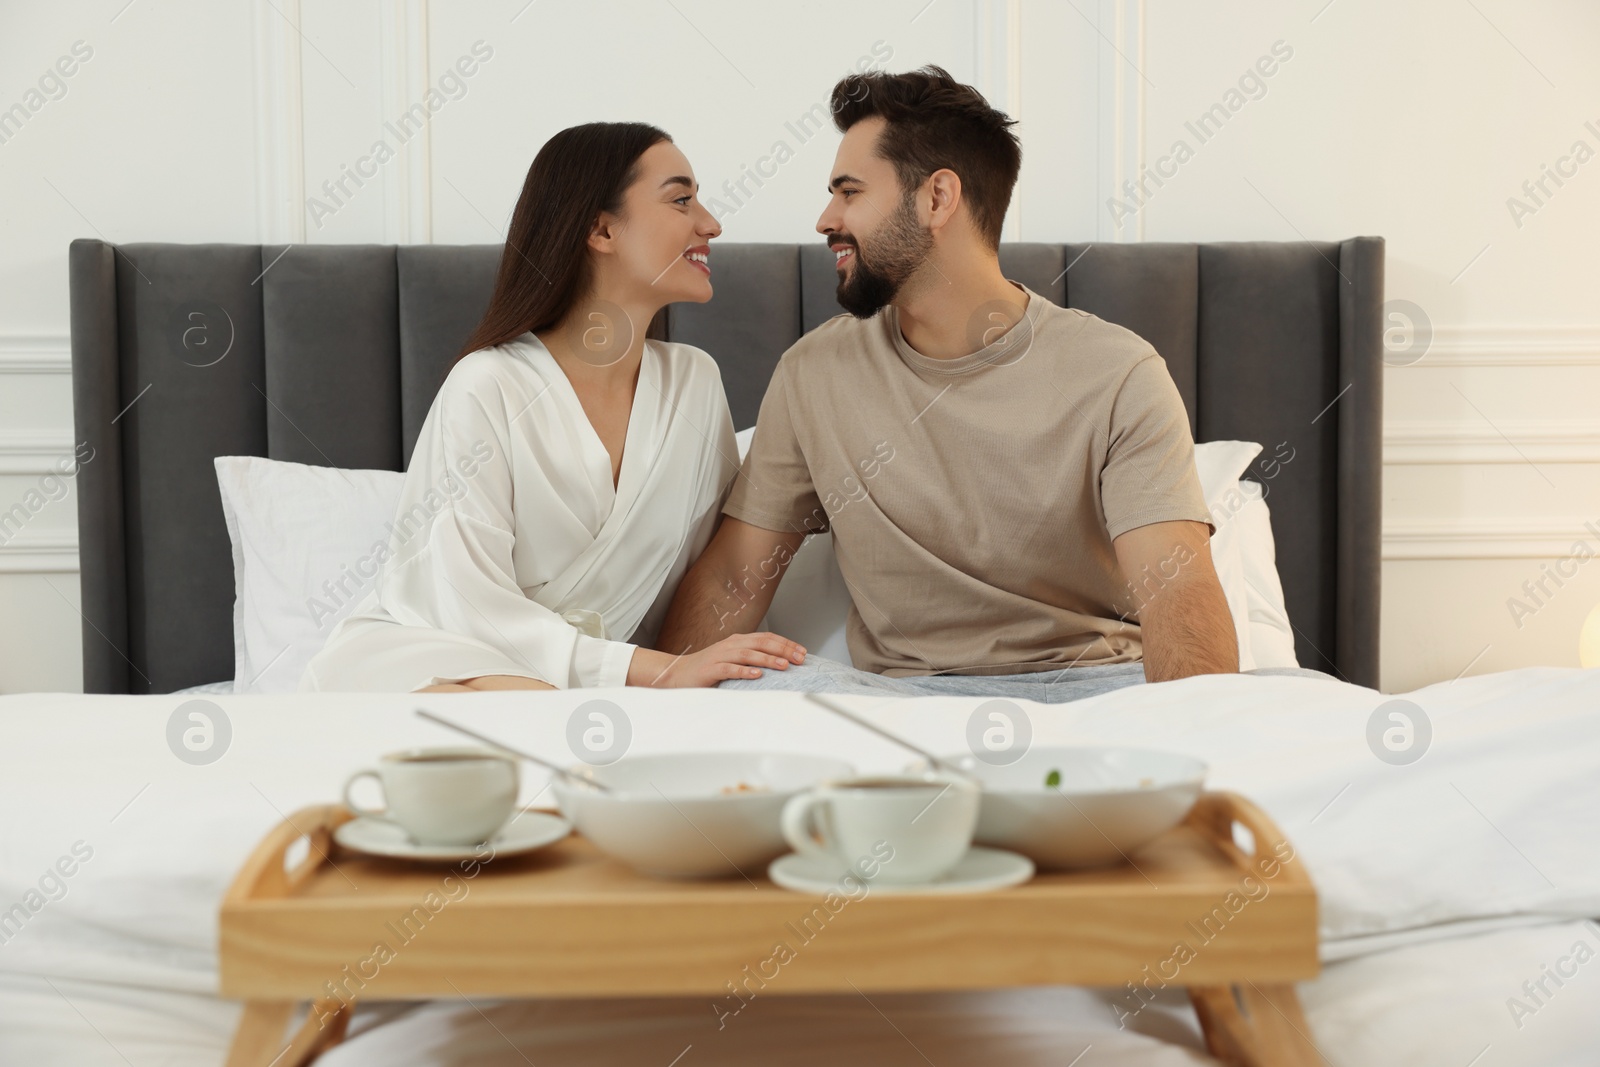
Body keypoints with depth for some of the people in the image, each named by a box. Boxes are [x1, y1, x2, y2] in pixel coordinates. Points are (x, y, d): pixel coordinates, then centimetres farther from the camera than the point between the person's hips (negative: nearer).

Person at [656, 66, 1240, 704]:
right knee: (757, 687, -29)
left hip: (1091, 684, -2)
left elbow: (1177, 593, -17)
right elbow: (731, 578, 6)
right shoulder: (814, 372, 5)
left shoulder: (1117, 376, -6)